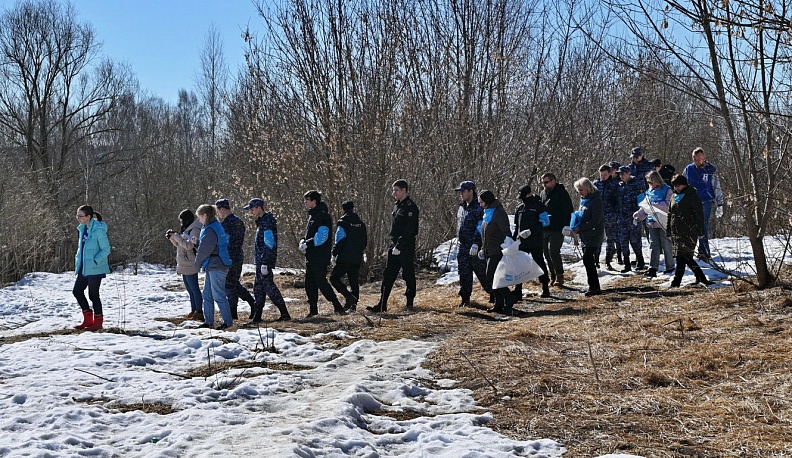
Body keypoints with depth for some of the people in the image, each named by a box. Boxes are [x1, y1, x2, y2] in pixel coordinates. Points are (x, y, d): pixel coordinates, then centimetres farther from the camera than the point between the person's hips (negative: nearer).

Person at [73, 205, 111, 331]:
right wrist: (78, 259, 10)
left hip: (95, 269, -9)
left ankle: (98, 321, 15)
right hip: (84, 268, 9)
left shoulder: (98, 230, -17)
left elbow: (106, 249, -16)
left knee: (93, 294, -1)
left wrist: (95, 261, -22)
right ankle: (88, 319, 22)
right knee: (77, 291, 11)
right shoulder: (82, 229, 8)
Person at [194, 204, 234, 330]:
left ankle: (228, 321, 2)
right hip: (212, 267, 10)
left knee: (218, 296, -4)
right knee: (207, 295, 13)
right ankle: (208, 321, 18)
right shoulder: (216, 226, 14)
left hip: (216, 267, -10)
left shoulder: (210, 230, -18)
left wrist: (198, 261, 0)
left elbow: (204, 249, -16)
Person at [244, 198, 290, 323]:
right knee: (258, 287, 11)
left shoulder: (267, 222, -15)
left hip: (265, 260, -10)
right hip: (260, 260, 10)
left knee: (269, 286, -8)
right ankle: (257, 316, 16)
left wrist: (265, 263, -23)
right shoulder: (262, 221, 16)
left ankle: (284, 314, -3)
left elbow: (269, 243, -21)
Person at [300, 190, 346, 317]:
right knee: (310, 283, 10)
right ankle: (313, 310, 16)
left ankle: (337, 306, -2)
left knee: (321, 282, -7)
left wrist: (307, 244, -17)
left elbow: (321, 237, -23)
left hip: (320, 257, -10)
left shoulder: (322, 216, -15)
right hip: (311, 257, 10)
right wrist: (303, 241, 4)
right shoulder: (313, 215, 16)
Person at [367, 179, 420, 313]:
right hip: (394, 248, 8)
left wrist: (399, 246, -22)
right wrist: (393, 245, 14)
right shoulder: (397, 205, 15)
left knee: (408, 275, 3)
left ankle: (410, 302, 15)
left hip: (406, 248, -8)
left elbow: (409, 230, -19)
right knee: (388, 275, 3)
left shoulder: (410, 207, -12)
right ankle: (382, 305, 3)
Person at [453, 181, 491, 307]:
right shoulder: (461, 208, 15)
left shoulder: (478, 208, -13)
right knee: (464, 273, 8)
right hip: (462, 247, 8)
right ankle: (465, 298, 15)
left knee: (482, 273, 0)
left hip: (476, 248, -8)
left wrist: (476, 244, -26)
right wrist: (458, 244, 23)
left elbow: (481, 228, -19)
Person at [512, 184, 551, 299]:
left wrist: (531, 231, -19)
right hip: (522, 242, 5)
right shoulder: (519, 208, 12)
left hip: (536, 242, -5)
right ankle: (517, 292, -2)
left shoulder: (538, 205, -4)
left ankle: (545, 289, 20)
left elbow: (545, 222, -11)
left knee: (540, 264, 7)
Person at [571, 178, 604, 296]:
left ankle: (594, 287, -10)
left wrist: (580, 228, -17)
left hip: (594, 236, -9)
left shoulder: (596, 201, -14)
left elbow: (595, 221, -18)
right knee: (588, 260, 11)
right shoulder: (583, 200, 14)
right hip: (585, 236, 9)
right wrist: (576, 226, 7)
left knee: (588, 259, -14)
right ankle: (594, 286, 19)